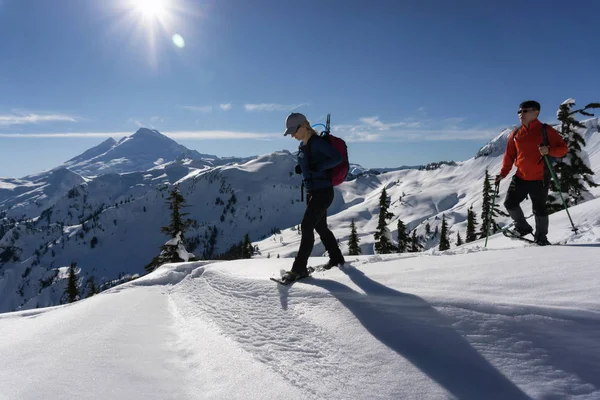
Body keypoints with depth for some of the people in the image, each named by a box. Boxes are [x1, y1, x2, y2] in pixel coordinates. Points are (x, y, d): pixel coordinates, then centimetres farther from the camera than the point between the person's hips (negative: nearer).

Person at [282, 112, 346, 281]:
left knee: (306, 226, -11)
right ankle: (336, 258, 33)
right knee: (320, 227, 17)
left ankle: (300, 268, -3)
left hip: (323, 192, -10)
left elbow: (338, 158, -23)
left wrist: (317, 167, -29)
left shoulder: (317, 142, -16)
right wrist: (301, 168, 3)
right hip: (311, 192, 10)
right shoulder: (303, 145, 11)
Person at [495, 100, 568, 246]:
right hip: (520, 177, 4)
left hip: (540, 179, -4)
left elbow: (563, 148, -6)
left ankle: (541, 237, 20)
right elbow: (509, 155, 11)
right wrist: (503, 173, 3)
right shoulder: (516, 134, 6)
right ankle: (523, 227, 24)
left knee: (539, 208, 2)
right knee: (510, 203, 1)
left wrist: (549, 150, -27)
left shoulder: (546, 131, -5)